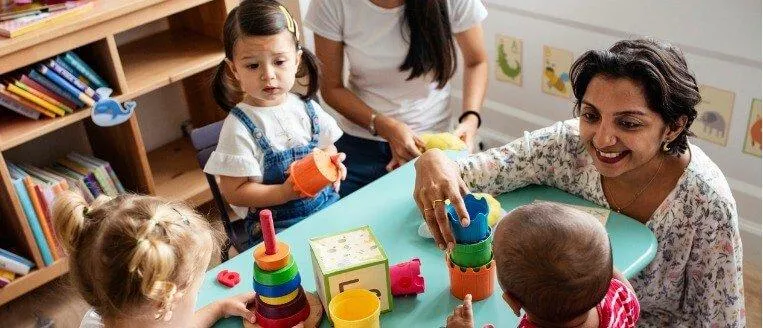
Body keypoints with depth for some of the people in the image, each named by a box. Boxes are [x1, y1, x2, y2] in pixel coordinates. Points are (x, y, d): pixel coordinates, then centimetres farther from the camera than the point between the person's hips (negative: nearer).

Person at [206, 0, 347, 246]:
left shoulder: (306, 108, 4)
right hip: (278, 226, -5)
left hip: (328, 207, 5)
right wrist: (285, 193, -21)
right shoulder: (239, 127, -12)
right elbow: (234, 192, -11)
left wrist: (333, 164, -4)